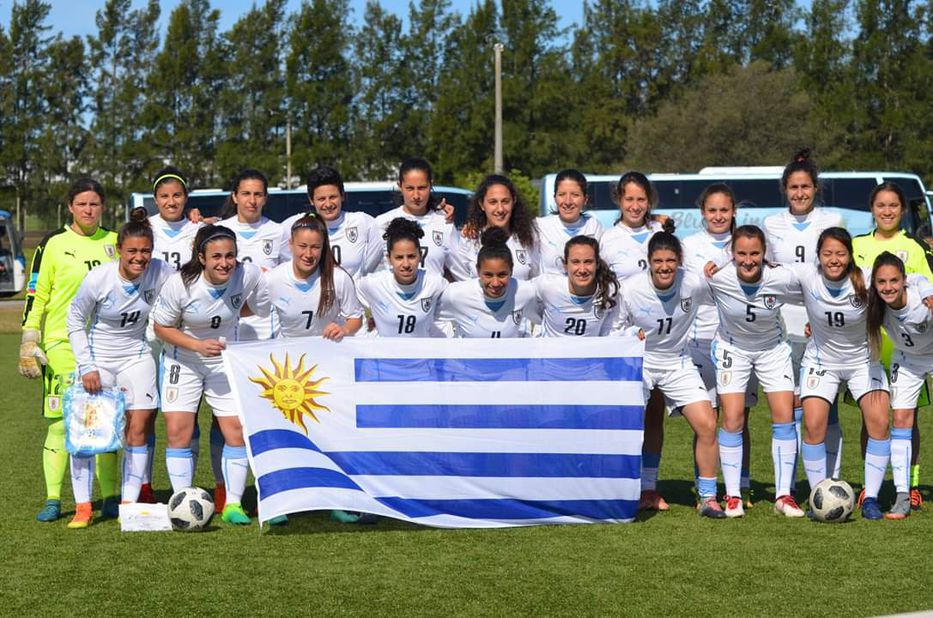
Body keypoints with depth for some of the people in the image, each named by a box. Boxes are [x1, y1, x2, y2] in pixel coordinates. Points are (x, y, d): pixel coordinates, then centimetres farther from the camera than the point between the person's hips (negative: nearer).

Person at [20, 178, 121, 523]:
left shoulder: (115, 242, 11)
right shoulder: (53, 245, 2)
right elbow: (36, 295, 3)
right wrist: (29, 340, -4)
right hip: (62, 343, -2)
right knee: (60, 421, -5)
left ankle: (110, 497, 11)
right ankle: (53, 500, 2)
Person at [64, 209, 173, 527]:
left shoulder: (161, 273, -17)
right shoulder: (98, 278, -20)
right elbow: (75, 321, -6)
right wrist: (86, 366, -10)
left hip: (136, 356, 2)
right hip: (97, 358, -2)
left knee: (138, 427, -5)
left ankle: (129, 505, 4)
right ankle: (82, 507, 2)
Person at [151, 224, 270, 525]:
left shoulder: (249, 274, -18)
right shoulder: (179, 283, -23)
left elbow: (262, 307, 4)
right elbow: (161, 326, -10)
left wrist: (228, 312, -3)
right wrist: (197, 345, -22)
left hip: (227, 362, 2)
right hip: (183, 362, -2)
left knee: (236, 430, -4)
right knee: (178, 431, -9)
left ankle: (233, 504, 9)